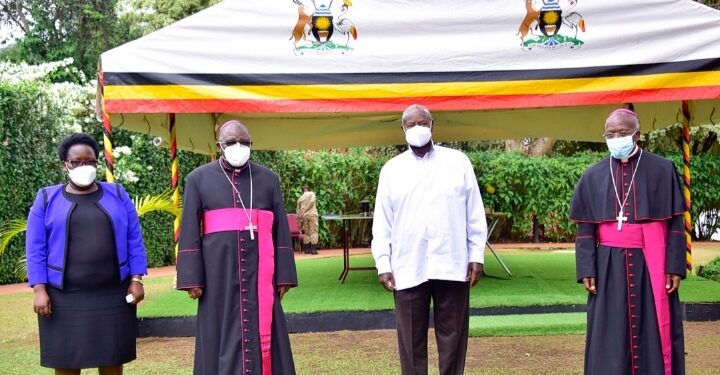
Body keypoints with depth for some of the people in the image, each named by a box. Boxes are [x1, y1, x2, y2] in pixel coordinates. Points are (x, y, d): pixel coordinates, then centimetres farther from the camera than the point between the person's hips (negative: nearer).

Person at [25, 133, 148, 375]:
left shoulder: (117, 195, 6)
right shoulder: (47, 199, 3)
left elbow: (134, 241, 5)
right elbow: (35, 249, 0)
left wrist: (136, 280, -3)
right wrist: (39, 290, -8)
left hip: (113, 295, 1)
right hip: (65, 298, -1)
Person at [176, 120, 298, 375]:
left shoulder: (269, 179, 7)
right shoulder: (198, 179, 4)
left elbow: (281, 231, 7)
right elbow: (190, 233, 2)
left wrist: (284, 276, 2)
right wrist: (191, 279, -5)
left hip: (259, 274, 1)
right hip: (219, 275, -1)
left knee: (262, 336, 5)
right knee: (222, 338, 5)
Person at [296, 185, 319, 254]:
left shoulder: (300, 198, 18)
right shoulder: (311, 194, 9)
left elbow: (298, 211, 16)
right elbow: (312, 201, -12)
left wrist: (300, 224, 19)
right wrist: (305, 210, -4)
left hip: (304, 216, 4)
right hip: (312, 214, -4)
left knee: (306, 232, 13)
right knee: (313, 231, -3)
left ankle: (306, 249, 13)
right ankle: (313, 249, -8)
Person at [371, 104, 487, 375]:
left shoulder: (458, 162, 6)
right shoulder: (391, 169, 7)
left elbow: (475, 214, 5)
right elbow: (382, 222, 6)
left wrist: (477, 255, 0)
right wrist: (383, 264, 0)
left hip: (452, 265, 0)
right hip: (408, 268, 1)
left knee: (452, 337, 7)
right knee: (411, 339, 5)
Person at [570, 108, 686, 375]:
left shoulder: (662, 170, 1)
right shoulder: (593, 176, 6)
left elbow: (675, 224, 1)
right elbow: (585, 229, 5)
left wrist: (675, 267, -5)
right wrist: (586, 270, -3)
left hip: (650, 266, -1)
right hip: (610, 267, 1)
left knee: (654, 333, 4)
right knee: (610, 338, 4)